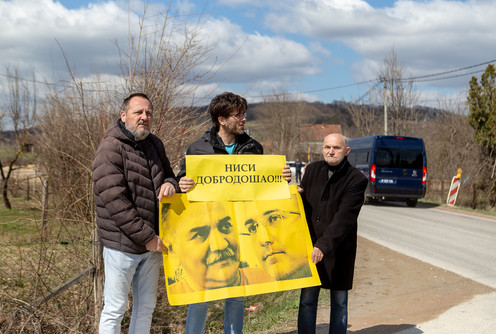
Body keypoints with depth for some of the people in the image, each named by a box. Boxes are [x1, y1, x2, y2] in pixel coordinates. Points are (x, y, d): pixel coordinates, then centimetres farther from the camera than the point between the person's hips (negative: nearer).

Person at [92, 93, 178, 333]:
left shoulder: (154, 145, 9)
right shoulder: (110, 149, -15)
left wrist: (170, 184, -4)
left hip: (152, 243, 7)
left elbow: (168, 174, 23)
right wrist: (146, 236, -19)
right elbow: (115, 202, -21)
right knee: (115, 310, 4)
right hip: (123, 245, -7)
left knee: (146, 307, 18)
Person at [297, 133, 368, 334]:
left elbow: (345, 218, -20)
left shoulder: (356, 179, -10)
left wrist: (324, 245, -29)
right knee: (307, 299, 5)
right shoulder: (312, 170, 6)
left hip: (339, 250, -3)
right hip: (310, 245, 3)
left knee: (339, 302, 9)